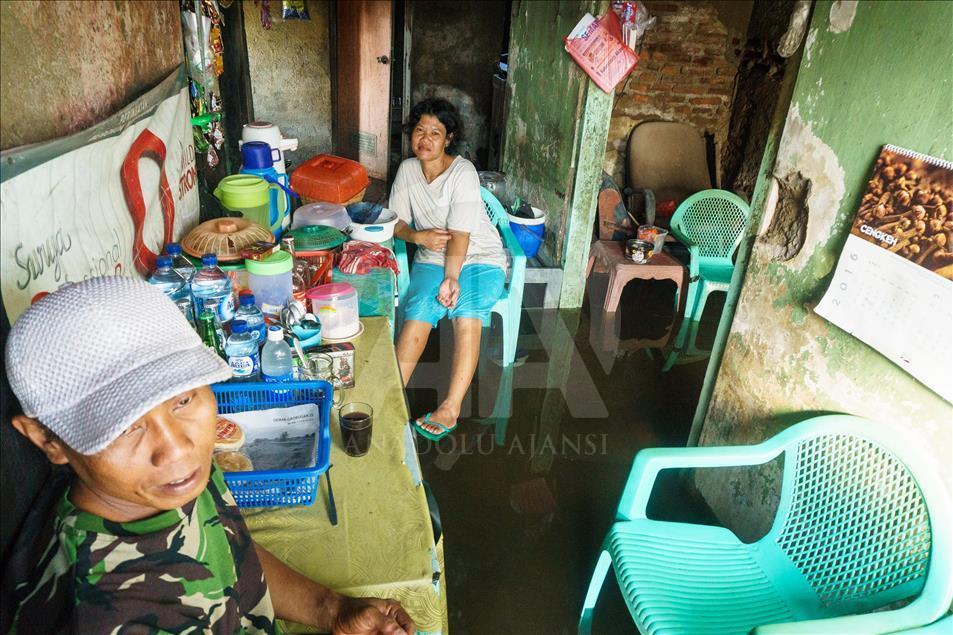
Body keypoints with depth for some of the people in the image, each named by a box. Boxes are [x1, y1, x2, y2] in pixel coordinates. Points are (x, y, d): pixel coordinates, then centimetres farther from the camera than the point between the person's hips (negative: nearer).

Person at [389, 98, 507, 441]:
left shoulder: (463, 173, -13)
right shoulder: (407, 169, 5)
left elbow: (459, 236, -20)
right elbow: (396, 221, 8)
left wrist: (451, 279, -32)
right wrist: (417, 235, -14)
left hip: (480, 258, -4)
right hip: (432, 258, 4)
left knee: (466, 313, -33)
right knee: (418, 312, -27)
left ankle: (450, 409, -33)